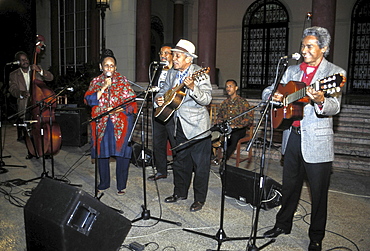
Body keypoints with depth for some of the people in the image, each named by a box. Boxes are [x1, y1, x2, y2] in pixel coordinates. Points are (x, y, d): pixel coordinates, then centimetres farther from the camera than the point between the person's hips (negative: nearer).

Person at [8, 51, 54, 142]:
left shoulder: (37, 68, 12)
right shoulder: (14, 75, 9)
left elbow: (51, 77, 2)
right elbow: (12, 89, -2)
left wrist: (40, 71, -15)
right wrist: (21, 93, -24)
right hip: (24, 105, 0)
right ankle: (21, 134, 12)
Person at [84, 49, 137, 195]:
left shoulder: (122, 80, 6)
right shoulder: (96, 82, 11)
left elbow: (130, 100, 0)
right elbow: (89, 100, -2)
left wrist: (116, 109, -14)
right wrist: (103, 87, -11)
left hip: (121, 121, -2)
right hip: (101, 122, 2)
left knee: (122, 151, -5)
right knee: (102, 152, 6)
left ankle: (121, 185, 8)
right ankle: (104, 183, 23)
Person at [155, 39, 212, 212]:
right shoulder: (172, 73, 8)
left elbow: (207, 100, -22)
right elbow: (165, 90, 21)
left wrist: (192, 87, -37)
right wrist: (159, 98, 0)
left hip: (197, 126, -7)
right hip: (180, 125, 7)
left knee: (200, 164, 2)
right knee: (180, 161, 18)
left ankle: (199, 199, 18)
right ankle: (180, 193, 35)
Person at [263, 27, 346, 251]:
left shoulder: (335, 73, -5)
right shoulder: (292, 70, 11)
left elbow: (335, 107, -18)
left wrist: (321, 101, -40)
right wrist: (274, 95, -10)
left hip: (317, 142, -4)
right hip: (293, 136, 5)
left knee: (319, 192, 7)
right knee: (290, 186, 18)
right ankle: (283, 224, 36)